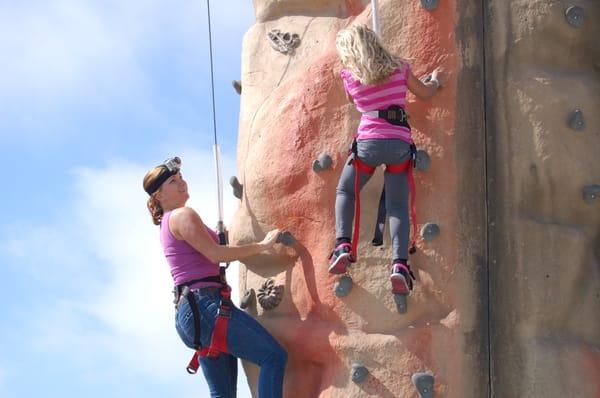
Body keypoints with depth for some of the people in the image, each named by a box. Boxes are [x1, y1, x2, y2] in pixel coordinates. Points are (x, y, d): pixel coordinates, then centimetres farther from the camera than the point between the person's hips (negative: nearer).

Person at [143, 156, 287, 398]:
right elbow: (214, 253, -12)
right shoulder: (183, 215, -4)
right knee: (274, 356, -17)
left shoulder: (168, 223, 25)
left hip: (188, 313, 10)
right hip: (205, 305, -10)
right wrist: (262, 245, -5)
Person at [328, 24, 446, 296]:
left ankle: (343, 246, -1)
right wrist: (436, 80, 44)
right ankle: (400, 264, -17)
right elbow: (425, 94, 23)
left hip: (369, 142, -2)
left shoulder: (349, 75, 5)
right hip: (400, 144, 2)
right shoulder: (399, 67, 10)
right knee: (398, 206, 3)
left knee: (344, 192, 20)